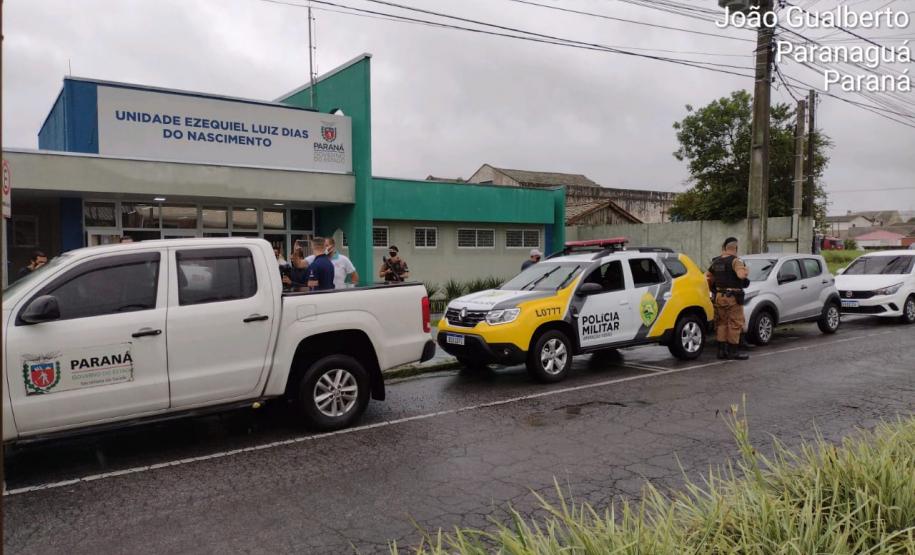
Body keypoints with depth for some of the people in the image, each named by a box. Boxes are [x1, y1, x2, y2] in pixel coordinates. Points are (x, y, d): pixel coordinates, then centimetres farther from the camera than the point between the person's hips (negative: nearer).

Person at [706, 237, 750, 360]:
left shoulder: (716, 261, 10)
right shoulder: (735, 261, -12)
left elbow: (707, 276, 18)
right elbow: (741, 275, -28)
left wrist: (712, 289, 29)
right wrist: (746, 271, -6)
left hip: (718, 296, 7)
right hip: (732, 297, -7)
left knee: (721, 323, 12)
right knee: (735, 324, 1)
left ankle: (722, 350, 14)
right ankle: (733, 351, 3)